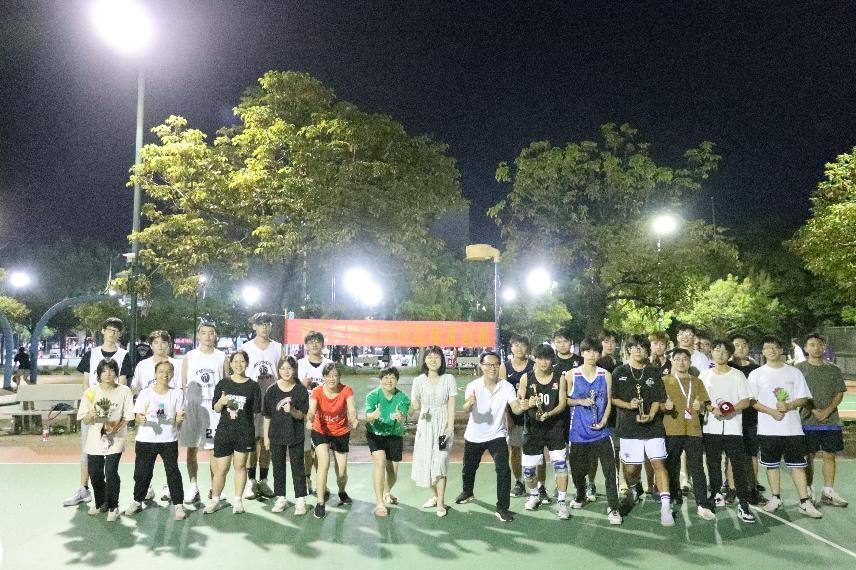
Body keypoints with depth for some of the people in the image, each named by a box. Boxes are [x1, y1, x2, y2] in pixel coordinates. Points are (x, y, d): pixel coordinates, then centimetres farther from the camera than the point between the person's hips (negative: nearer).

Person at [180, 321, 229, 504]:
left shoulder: (222, 357, 5)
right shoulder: (189, 357, 5)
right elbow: (183, 384, 6)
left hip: (215, 407, 0)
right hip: (192, 406, 1)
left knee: (216, 449, 3)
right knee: (191, 449, 6)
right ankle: (193, 487, 16)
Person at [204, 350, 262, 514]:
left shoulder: (253, 386, 0)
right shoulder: (223, 383, 3)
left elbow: (255, 412, 1)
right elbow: (216, 409, 6)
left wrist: (253, 433, -2)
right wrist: (221, 402, -15)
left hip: (245, 432, 0)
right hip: (224, 431, 1)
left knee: (240, 466, 10)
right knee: (221, 468, 4)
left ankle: (238, 500, 22)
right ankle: (215, 500, 21)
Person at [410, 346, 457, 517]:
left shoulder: (449, 379, -4)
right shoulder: (418, 380, 1)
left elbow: (451, 406, -3)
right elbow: (415, 407, 4)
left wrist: (450, 427, -10)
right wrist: (415, 412, -19)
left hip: (442, 425, -3)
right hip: (425, 426, 3)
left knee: (439, 463, -7)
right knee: (425, 463, 7)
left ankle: (440, 502, 6)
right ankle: (436, 496, 29)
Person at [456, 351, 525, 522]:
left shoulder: (506, 386, -16)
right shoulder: (473, 386, -16)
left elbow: (515, 408, -28)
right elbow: (466, 410, -29)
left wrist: (522, 407, -52)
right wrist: (469, 403, -53)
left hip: (496, 435, -1)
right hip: (474, 436, 1)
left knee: (503, 470, -14)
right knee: (469, 468, 20)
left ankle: (502, 508, 1)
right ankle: (467, 492, 50)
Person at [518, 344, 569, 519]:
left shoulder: (559, 378, -2)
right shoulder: (526, 378, -2)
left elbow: (562, 403, -4)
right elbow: (519, 403, 0)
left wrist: (548, 414, -22)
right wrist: (528, 404, -22)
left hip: (555, 426, -1)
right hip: (533, 427, 1)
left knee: (560, 463, -12)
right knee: (529, 467, 6)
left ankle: (561, 502, 3)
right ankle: (534, 494, 34)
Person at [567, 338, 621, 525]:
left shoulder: (606, 375, 3)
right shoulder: (571, 375, -2)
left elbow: (609, 402, 5)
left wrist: (603, 422, -9)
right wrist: (580, 401, -14)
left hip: (601, 431, 0)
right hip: (579, 432, 0)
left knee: (610, 470, -7)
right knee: (578, 469, 11)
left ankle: (613, 508, 1)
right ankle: (581, 496, 37)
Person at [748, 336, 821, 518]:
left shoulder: (794, 372, 6)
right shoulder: (756, 374, 3)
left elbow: (804, 398, 3)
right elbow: (752, 400, -1)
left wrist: (788, 406, -15)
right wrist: (771, 411, -14)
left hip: (792, 427, 0)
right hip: (768, 428, 0)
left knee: (798, 464, 1)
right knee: (771, 464, 9)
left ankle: (805, 502, 7)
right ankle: (775, 498, 21)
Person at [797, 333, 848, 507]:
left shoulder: (833, 370, 8)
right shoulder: (799, 368, -1)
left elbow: (839, 394, 4)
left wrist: (827, 410, -10)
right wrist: (813, 410, -14)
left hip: (831, 421, 3)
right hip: (808, 421, -3)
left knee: (830, 455, 7)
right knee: (808, 457, 3)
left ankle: (828, 492, 18)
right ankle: (807, 492, 13)